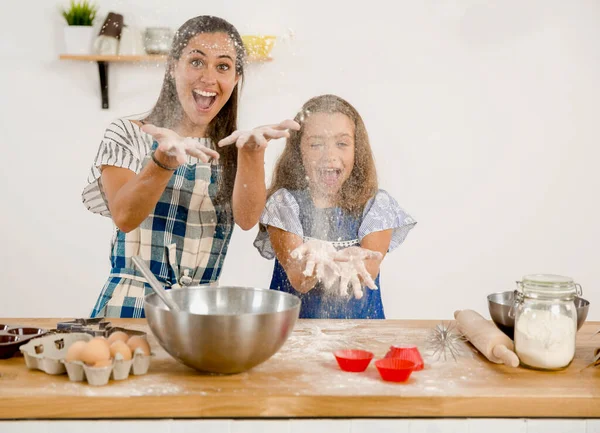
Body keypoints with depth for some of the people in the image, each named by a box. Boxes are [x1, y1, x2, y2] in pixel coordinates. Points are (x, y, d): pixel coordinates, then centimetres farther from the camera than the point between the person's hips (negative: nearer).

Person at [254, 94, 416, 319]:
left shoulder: (376, 205, 3)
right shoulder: (284, 202, 0)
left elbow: (368, 275, -11)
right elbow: (298, 282, -11)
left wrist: (348, 263, -32)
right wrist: (316, 260, -31)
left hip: (358, 320, 1)